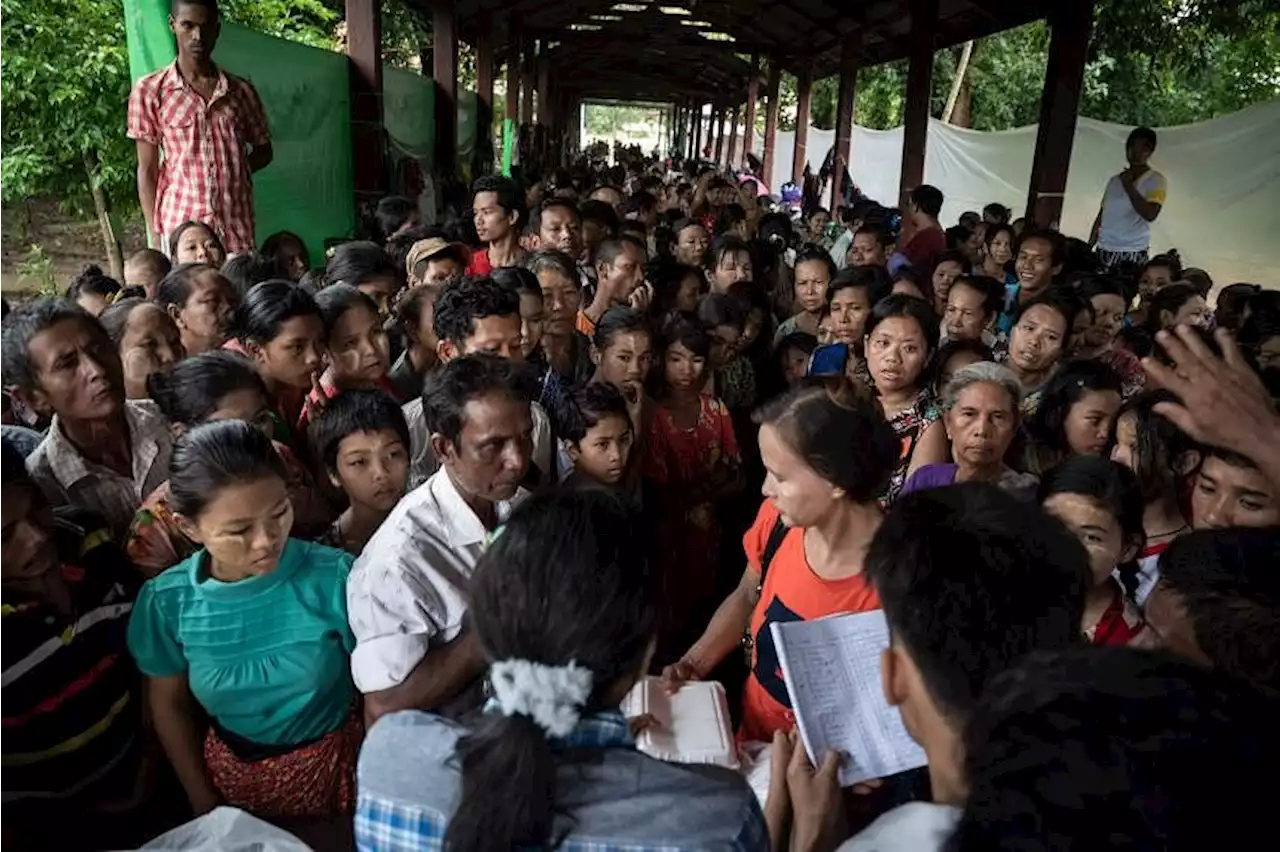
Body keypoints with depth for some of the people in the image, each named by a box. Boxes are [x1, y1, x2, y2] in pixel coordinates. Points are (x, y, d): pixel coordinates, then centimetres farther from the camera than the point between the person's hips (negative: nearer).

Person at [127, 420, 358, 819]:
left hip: (337, 762, -1)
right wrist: (202, 798, 6)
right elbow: (168, 704, 0)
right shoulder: (167, 601, -16)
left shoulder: (335, 576, -23)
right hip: (233, 773, 2)